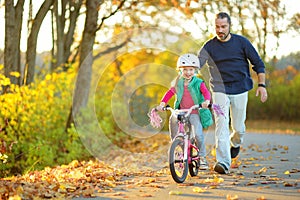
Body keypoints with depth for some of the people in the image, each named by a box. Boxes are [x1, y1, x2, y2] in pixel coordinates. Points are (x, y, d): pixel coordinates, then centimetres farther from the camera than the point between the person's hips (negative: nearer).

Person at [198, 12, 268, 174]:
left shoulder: (241, 42, -1)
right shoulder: (209, 47, -2)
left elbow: (258, 63, 5)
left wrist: (261, 85, -1)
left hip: (240, 90, 1)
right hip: (219, 90, -1)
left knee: (238, 127, 7)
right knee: (221, 124, -15)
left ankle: (235, 143, 43)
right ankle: (223, 162, -18)